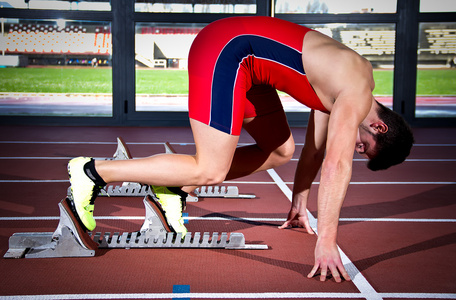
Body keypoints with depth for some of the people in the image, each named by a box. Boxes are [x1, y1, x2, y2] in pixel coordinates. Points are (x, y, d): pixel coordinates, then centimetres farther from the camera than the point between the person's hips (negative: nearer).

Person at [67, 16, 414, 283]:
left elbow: (315, 149, 25)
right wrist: (326, 242, -19)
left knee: (280, 151, 13)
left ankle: (176, 187, 11)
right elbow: (337, 166, -20)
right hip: (225, 51, -10)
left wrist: (299, 204, 31)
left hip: (239, 57, 10)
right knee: (211, 171, -11)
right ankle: (93, 171, -7)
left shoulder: (339, 88, 15)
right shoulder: (357, 94, -12)